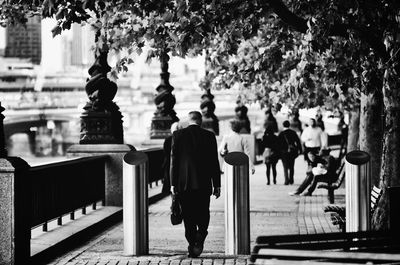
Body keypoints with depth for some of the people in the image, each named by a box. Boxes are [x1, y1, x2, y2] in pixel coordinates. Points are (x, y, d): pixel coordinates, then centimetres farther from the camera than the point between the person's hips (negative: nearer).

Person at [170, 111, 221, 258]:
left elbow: (174, 160, -1)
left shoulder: (178, 135, -1)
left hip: (184, 184, 0)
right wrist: (217, 185, 6)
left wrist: (173, 183, 3)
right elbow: (214, 162, 1)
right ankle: (200, 238, -10)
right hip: (203, 184, 0)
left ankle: (192, 247, 7)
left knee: (189, 218, 8)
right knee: (203, 215, 13)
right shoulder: (209, 136, 0)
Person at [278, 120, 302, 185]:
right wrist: (300, 150, 6)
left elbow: (278, 143, -6)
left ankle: (287, 180, -12)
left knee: (285, 167, 0)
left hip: (284, 151, -3)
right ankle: (291, 180, 16)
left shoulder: (281, 133, -6)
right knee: (291, 166, 15)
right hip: (293, 151, 3)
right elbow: (298, 141, 1)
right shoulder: (293, 132, 1)